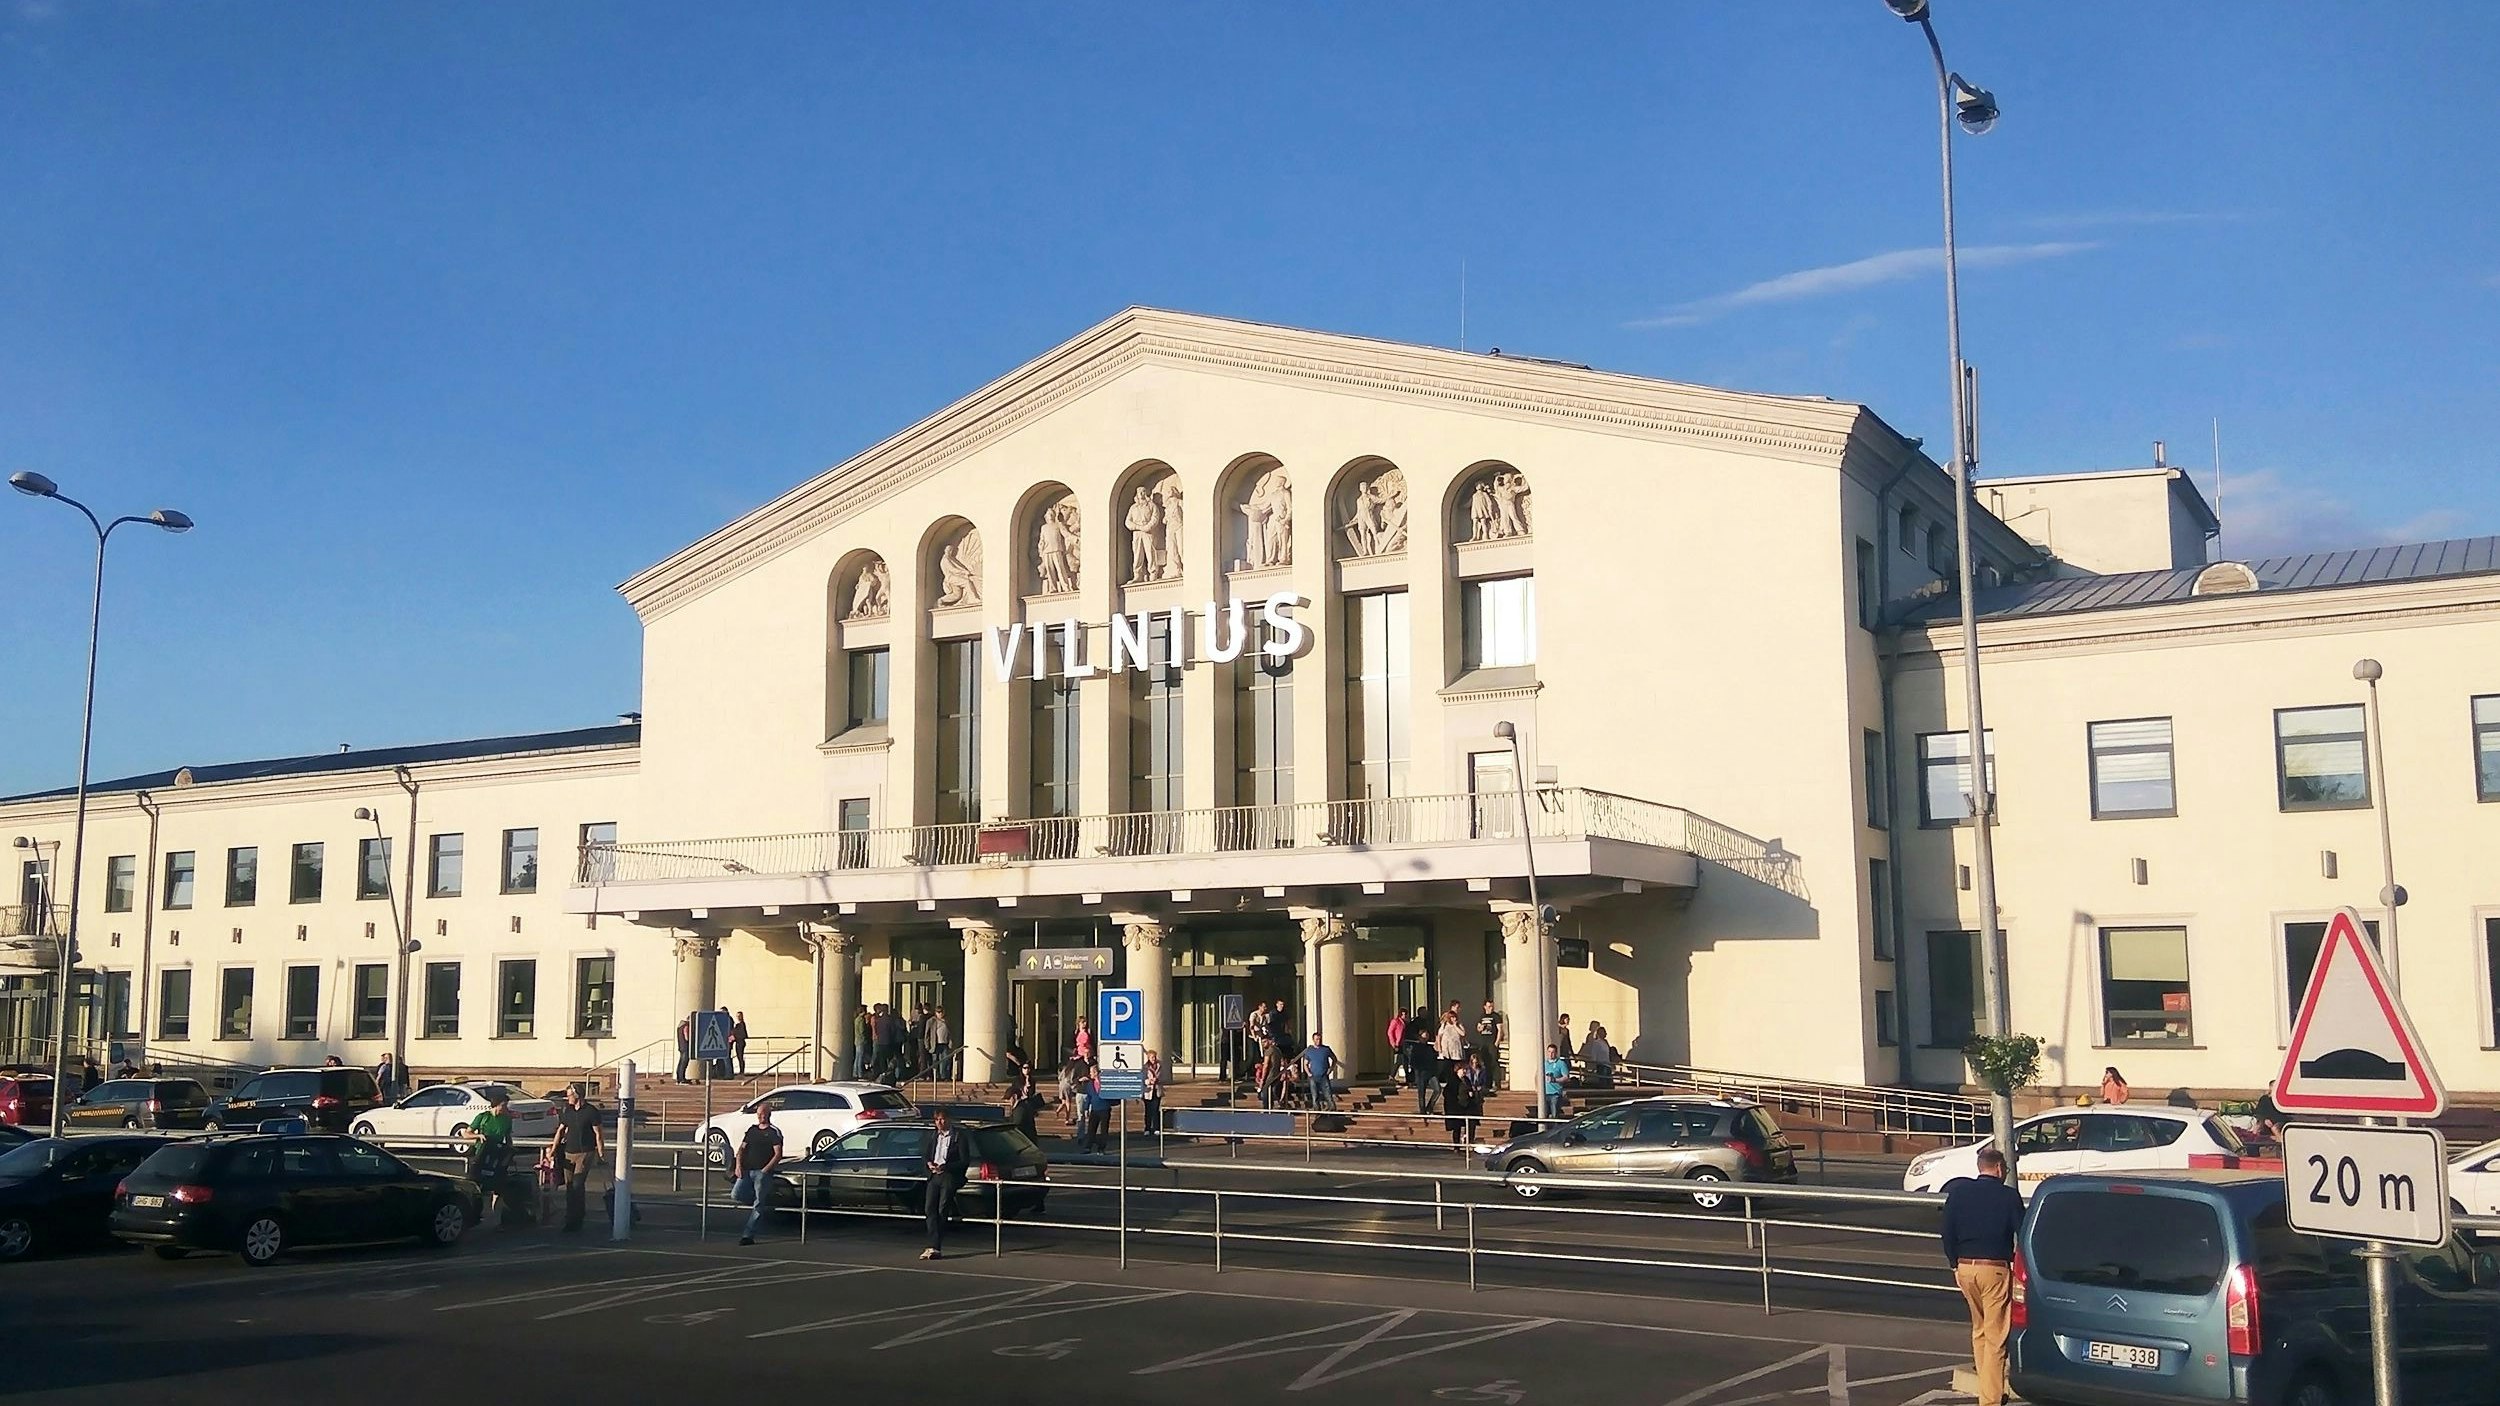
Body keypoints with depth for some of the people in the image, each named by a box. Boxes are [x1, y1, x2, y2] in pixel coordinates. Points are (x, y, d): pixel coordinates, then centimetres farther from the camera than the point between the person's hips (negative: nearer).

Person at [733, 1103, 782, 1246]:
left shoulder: (774, 1132, -1)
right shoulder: (752, 1130, 17)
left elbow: (778, 1155, -7)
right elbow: (742, 1149, 17)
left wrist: (765, 1170, -15)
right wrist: (738, 1166, 1)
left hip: (762, 1173, -5)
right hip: (747, 1171, 5)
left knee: (758, 1205, -7)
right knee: (735, 1195, -12)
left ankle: (748, 1235, -7)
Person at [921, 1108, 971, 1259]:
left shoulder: (959, 1138, -1)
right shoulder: (934, 1138, 20)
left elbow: (965, 1162, -6)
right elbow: (928, 1156, 26)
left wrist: (945, 1167, -16)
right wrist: (930, 1164, 2)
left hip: (949, 1178, -5)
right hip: (934, 1177, 6)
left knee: (942, 1211, -6)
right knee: (930, 1209, -8)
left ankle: (936, 1248, -4)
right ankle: (933, 1246, -9)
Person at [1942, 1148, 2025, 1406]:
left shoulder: (1958, 1192, 3)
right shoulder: (2009, 1196, -7)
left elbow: (1948, 1234, 7)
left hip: (1965, 1268, 4)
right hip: (1995, 1269, -4)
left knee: (1979, 1329, 22)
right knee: (1995, 1337, 0)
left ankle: (1986, 1384, 30)